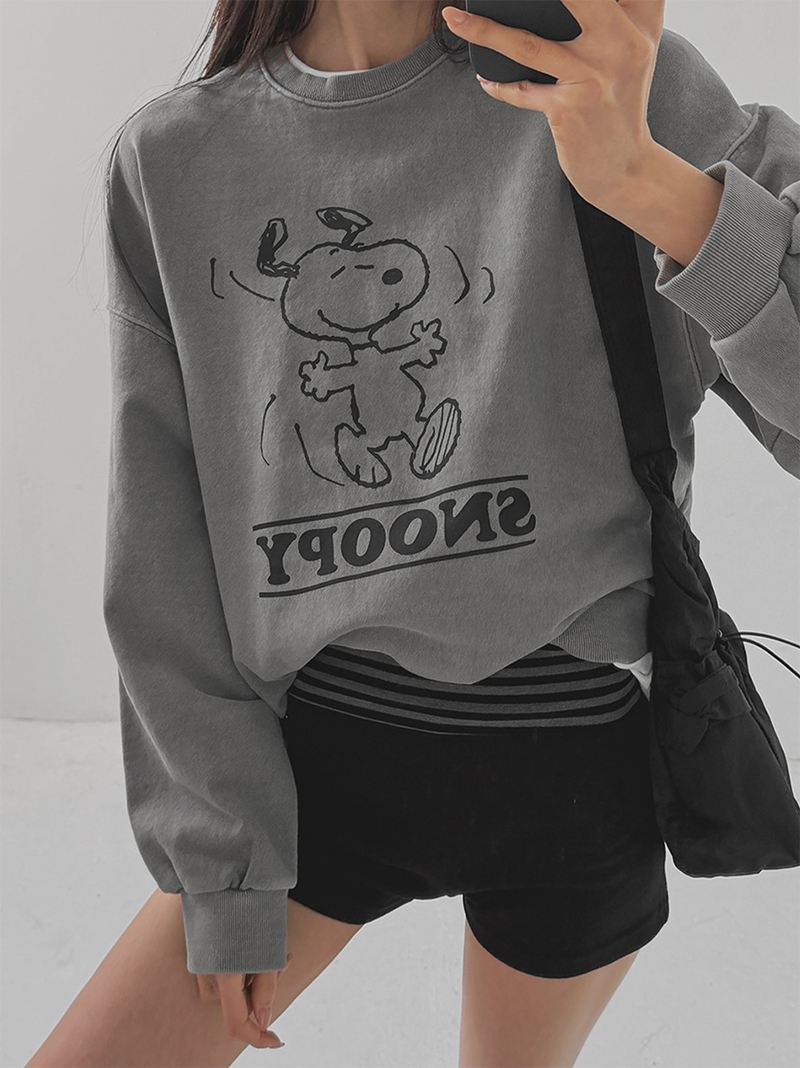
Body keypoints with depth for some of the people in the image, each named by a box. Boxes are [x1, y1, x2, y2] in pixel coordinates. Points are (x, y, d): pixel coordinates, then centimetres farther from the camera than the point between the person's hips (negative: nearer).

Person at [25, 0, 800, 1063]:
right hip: (318, 758, 2)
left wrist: (644, 179, -30)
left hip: (580, 755, -1)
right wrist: (223, 864, -2)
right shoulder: (171, 158, -2)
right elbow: (162, 552, -1)